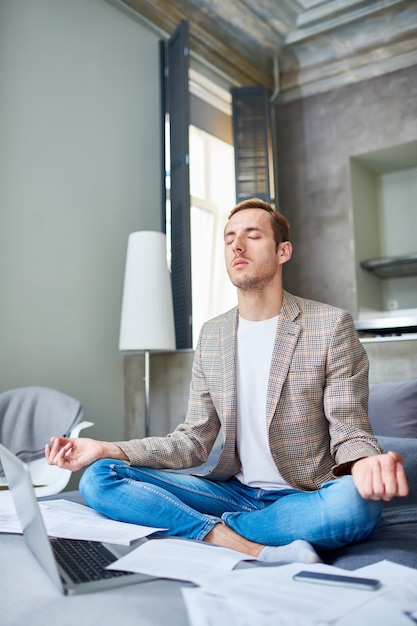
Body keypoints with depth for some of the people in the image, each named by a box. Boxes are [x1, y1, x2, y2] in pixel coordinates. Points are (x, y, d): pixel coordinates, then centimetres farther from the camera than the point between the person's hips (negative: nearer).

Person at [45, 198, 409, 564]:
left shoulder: (331, 326, -5)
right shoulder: (211, 335, 7)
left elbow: (349, 432, -7)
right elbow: (194, 442, 5)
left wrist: (365, 464, -33)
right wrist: (107, 450, -8)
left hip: (305, 497, -3)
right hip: (234, 489, 4)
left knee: (356, 501, -38)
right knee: (98, 479, -13)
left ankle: (217, 529, -16)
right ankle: (259, 550, -24)